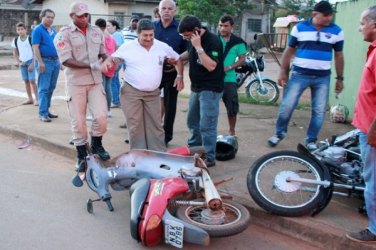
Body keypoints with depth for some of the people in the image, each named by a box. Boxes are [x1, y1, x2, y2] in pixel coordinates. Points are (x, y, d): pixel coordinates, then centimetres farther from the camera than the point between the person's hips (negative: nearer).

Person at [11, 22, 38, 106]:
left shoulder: (30, 39, -9)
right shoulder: (15, 41, 4)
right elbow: (15, 53, 14)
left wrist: (32, 64, -13)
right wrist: (19, 62, -1)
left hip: (30, 62, -5)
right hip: (22, 63, 5)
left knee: (32, 80, -9)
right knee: (26, 81, 8)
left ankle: (37, 98, -3)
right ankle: (30, 98, 16)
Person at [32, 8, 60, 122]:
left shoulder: (53, 31, 15)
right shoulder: (38, 30, -6)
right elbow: (35, 47, -13)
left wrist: (59, 60, 16)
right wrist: (40, 62, -20)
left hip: (55, 61, 7)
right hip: (45, 61, -7)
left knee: (51, 88, 11)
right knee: (44, 88, -7)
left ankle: (47, 109, 20)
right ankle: (42, 113, -4)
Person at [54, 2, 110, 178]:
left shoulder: (97, 31, 9)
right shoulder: (64, 34, -6)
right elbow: (66, 60, -16)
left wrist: (108, 60, -3)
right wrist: (90, 65, -25)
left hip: (95, 81, 3)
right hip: (75, 82, -3)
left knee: (101, 116, -5)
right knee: (78, 121, 3)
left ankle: (96, 145, 23)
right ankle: (81, 155, 18)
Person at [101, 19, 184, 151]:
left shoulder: (163, 47, 1)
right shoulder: (128, 47, -5)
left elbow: (178, 60, 13)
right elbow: (114, 58, 4)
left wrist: (180, 77, 2)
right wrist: (107, 61, -20)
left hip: (153, 93, 2)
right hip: (131, 92, -2)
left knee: (155, 125, 7)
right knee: (135, 125, 3)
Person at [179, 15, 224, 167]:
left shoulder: (212, 41, -20)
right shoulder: (192, 39, 5)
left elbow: (211, 66, -30)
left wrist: (198, 47, -30)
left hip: (210, 89, -9)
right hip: (196, 87, 9)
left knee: (206, 125, -7)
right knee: (192, 121, 18)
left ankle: (209, 157, 3)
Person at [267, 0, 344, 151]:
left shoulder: (336, 31, 1)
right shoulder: (300, 28, -2)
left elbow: (339, 56, 8)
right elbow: (289, 50, 5)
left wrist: (340, 79, 8)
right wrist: (283, 72, 1)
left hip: (323, 78, 1)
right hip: (299, 74, -1)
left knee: (319, 111, 5)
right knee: (287, 105, -2)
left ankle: (311, 140, 20)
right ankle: (279, 133, 20)